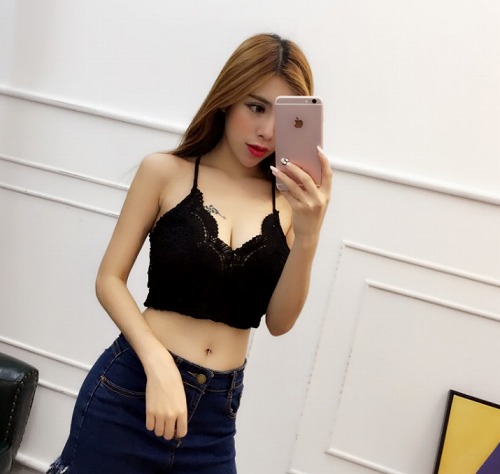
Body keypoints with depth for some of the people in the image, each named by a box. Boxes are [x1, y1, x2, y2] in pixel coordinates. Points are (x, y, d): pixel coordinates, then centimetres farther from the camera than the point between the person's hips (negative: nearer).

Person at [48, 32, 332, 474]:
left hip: (217, 408, 2)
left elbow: (279, 321, -6)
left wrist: (308, 236, -20)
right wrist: (159, 365, -17)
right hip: (131, 388, -1)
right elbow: (110, 279, -4)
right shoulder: (166, 172, -6)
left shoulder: (293, 199, -3)